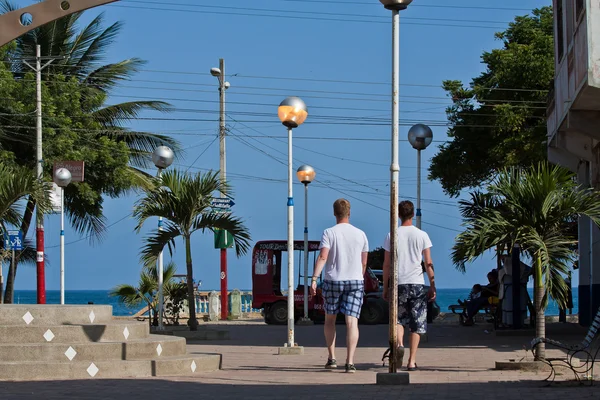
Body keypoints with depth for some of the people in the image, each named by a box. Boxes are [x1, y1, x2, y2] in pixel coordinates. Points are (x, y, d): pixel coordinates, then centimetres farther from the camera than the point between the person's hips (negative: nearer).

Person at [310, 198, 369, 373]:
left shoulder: (329, 233, -4)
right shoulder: (360, 234, 6)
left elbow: (322, 257, -16)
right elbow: (364, 263, 11)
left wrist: (314, 279, -19)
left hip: (333, 281, -1)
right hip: (355, 281, 1)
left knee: (330, 319, 17)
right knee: (352, 321, -5)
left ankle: (332, 358, 17)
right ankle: (350, 361, -15)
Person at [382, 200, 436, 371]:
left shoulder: (392, 236, 2)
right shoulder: (421, 235, 1)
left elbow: (386, 264, 4)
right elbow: (428, 263, 0)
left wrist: (385, 287, 11)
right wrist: (432, 286, 6)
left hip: (398, 283, 1)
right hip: (417, 283, -1)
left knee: (399, 318, 16)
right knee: (417, 323, 5)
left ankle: (399, 343, -14)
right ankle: (412, 361, 2)